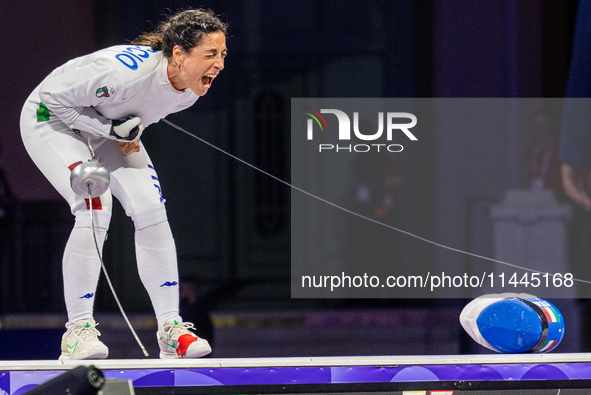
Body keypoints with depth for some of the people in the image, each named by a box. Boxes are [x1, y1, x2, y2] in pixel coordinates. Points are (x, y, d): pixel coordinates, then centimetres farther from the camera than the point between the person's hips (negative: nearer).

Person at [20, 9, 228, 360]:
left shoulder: (191, 87, -16)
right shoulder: (128, 70, -39)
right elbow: (53, 95, -27)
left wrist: (132, 132, -10)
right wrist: (112, 129, -30)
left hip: (109, 126, 7)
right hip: (53, 120, -7)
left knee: (151, 209, -7)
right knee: (95, 209, -23)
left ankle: (171, 329, -2)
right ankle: (77, 331, -14)